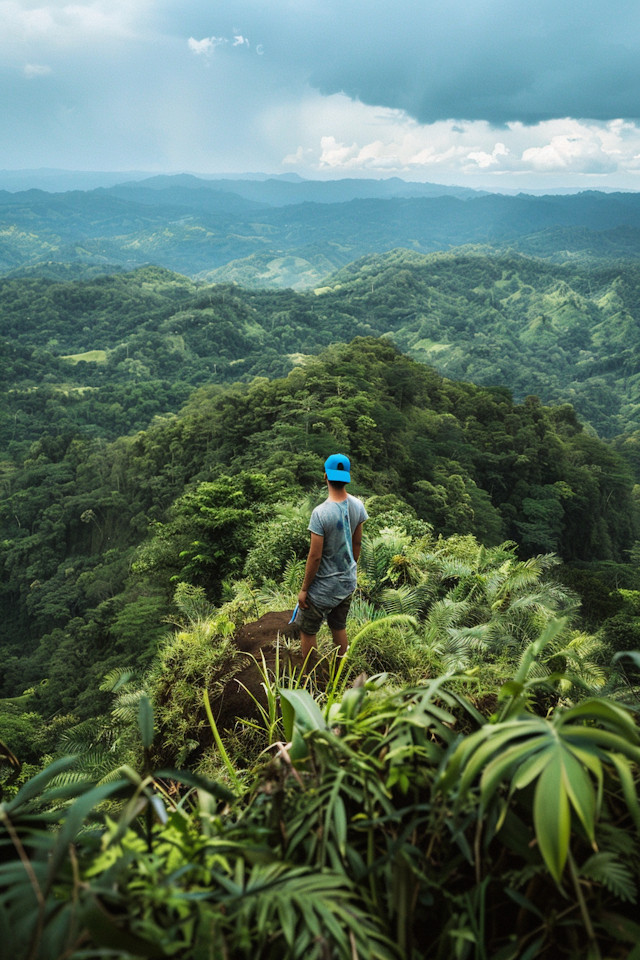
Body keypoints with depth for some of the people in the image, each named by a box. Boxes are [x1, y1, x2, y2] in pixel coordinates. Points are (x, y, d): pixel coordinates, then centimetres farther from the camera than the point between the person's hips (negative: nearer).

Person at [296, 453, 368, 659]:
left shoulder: (321, 513, -27)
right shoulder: (357, 506, -8)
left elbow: (315, 556, -22)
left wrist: (304, 589, -10)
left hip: (323, 588, -6)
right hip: (347, 582, 6)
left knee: (307, 630, 13)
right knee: (339, 627, 24)